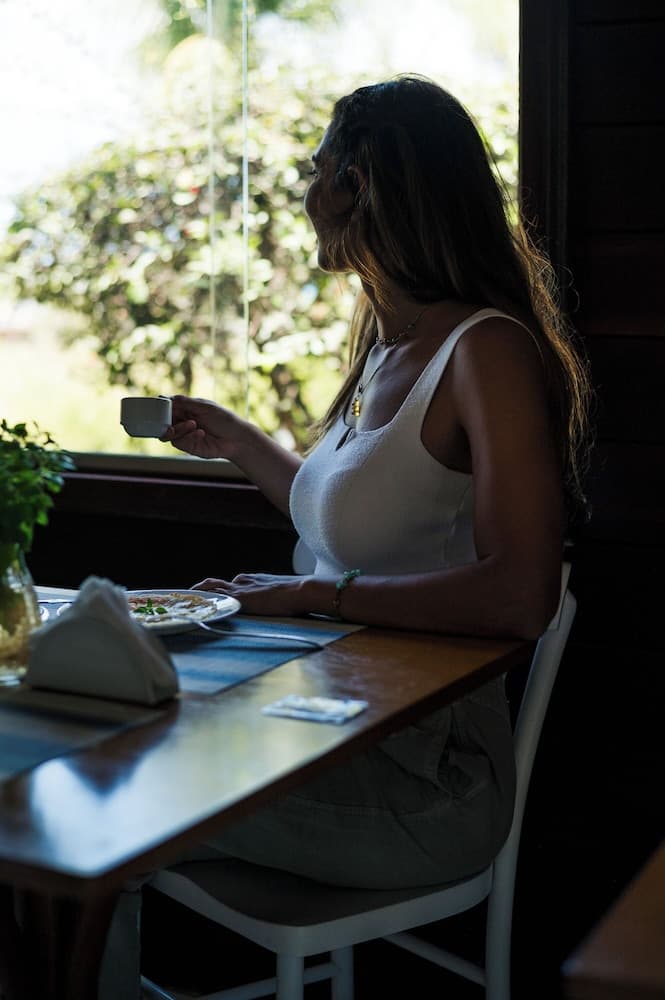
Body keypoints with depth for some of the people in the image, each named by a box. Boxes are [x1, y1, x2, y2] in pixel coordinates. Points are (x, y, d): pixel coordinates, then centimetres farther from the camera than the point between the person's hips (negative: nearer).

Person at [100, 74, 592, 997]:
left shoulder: (488, 351, -18)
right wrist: (238, 444, 28)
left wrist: (315, 594, -22)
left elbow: (521, 597, -28)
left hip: (428, 781, -8)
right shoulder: (389, 348, 10)